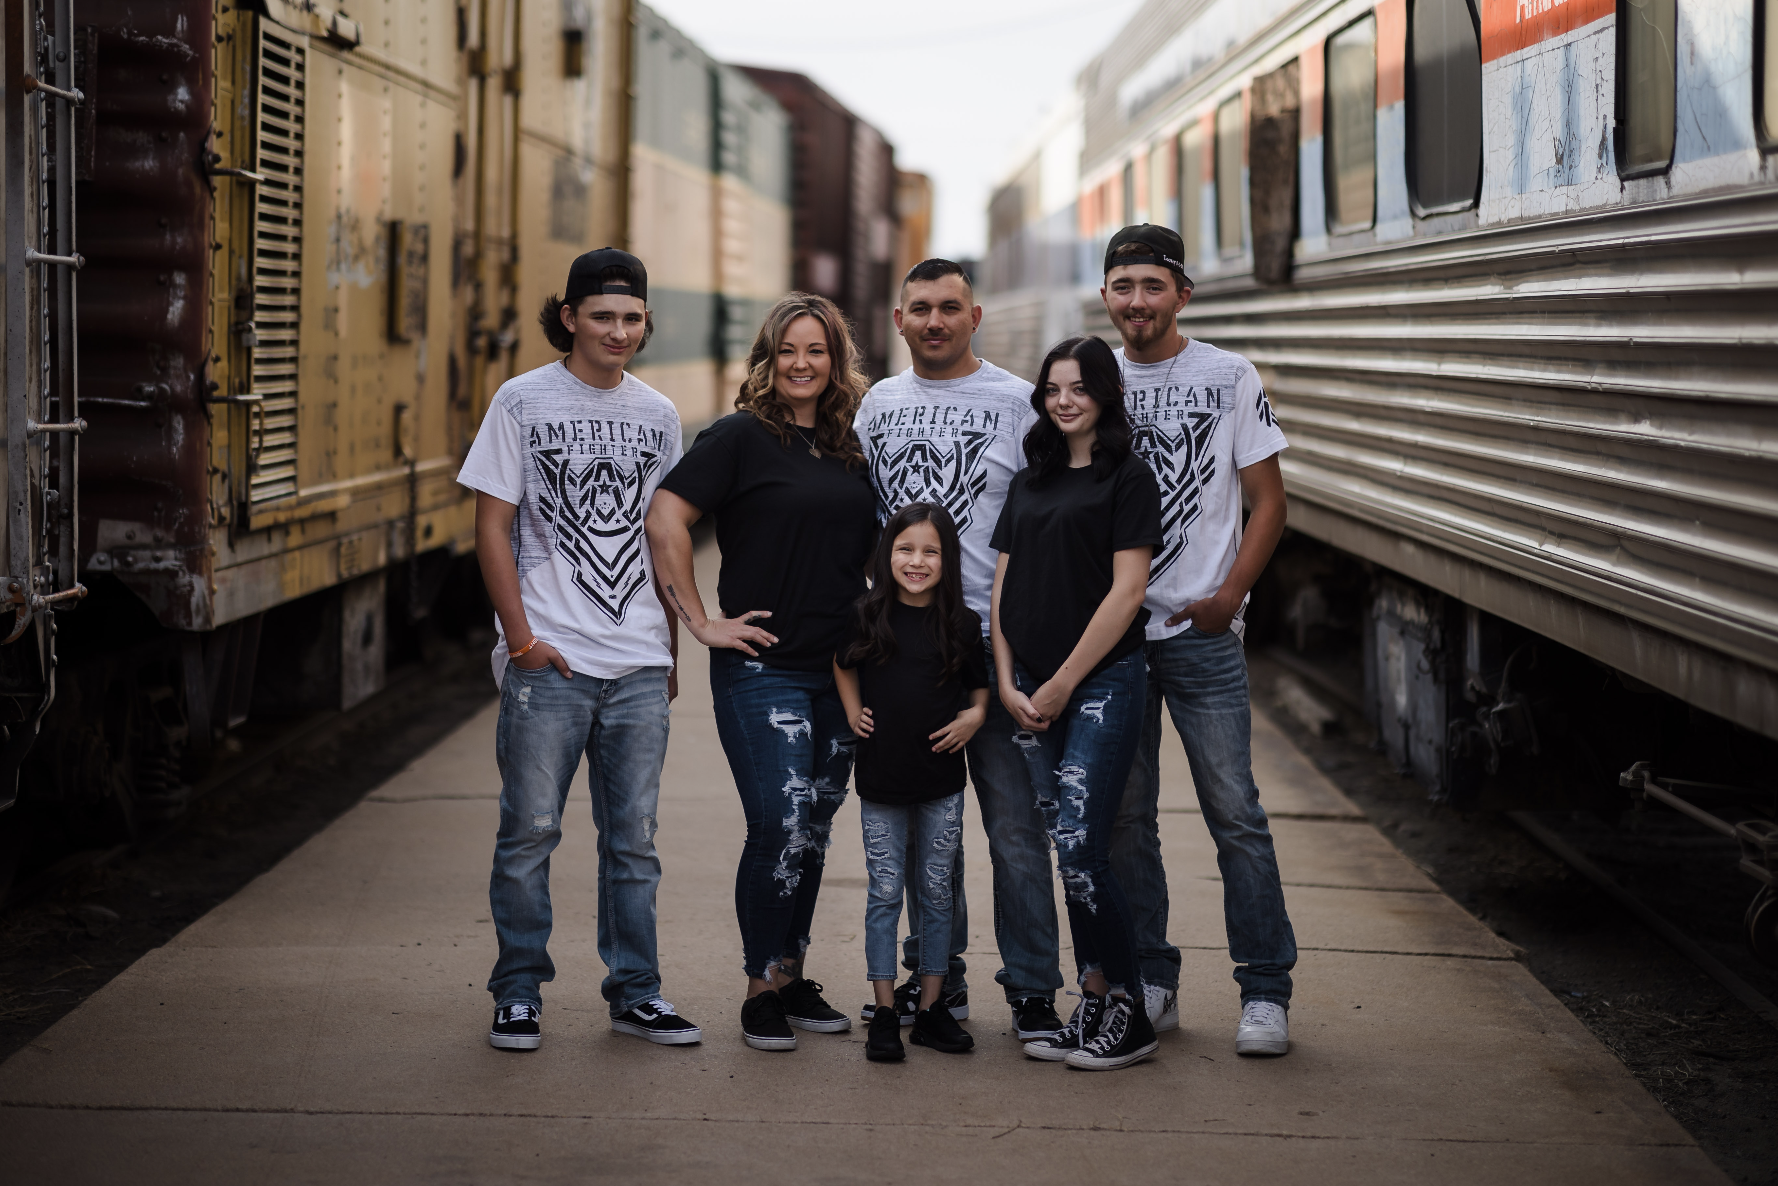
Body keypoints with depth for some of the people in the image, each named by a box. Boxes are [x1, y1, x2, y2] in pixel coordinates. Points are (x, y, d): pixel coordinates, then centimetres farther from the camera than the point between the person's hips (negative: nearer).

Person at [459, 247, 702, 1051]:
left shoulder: (657, 414, 11)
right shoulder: (523, 401, -1)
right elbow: (493, 526, -3)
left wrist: (671, 649, 14)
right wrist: (521, 637, -10)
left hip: (638, 663, 4)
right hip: (547, 660, -4)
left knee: (633, 838, 9)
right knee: (530, 832, 0)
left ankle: (635, 993, 18)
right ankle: (518, 994, 12)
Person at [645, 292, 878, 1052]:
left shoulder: (851, 448, 12)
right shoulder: (741, 437, -6)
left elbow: (870, 548, 25)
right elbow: (665, 520, -13)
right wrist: (701, 620, -13)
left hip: (840, 670, 6)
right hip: (762, 669, -6)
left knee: (815, 833, 11)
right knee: (780, 829, -11)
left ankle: (793, 979, 23)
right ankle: (762, 990, 2)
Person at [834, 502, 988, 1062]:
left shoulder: (962, 623, -1)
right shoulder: (867, 617, -2)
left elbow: (981, 683, 11)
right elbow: (844, 665, 17)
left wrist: (976, 715, -8)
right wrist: (852, 712, 5)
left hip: (941, 783, 1)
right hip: (881, 782, -1)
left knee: (937, 894, 7)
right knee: (885, 895, 2)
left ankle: (932, 1009, 16)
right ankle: (885, 1014, 7)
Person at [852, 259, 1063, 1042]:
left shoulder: (1016, 401, 0)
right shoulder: (878, 404, 13)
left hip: (994, 640, -4)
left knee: (1014, 822, -4)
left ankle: (1031, 989, 4)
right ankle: (936, 976, 23)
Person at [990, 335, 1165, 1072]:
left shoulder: (1128, 479, -3)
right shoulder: (1029, 484, 16)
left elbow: (1126, 591, -10)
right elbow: (1003, 588, 14)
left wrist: (1061, 684, -10)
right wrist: (1008, 683, 2)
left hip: (1102, 683, -6)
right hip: (1032, 692, 6)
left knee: (1081, 848, -11)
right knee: (1066, 852, 7)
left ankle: (1128, 1016, -1)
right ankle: (1093, 1004, 14)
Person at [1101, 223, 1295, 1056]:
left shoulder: (1229, 379, 1)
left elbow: (1267, 499, 1)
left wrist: (1231, 593, -11)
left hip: (1199, 631, -3)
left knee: (1234, 812, -4)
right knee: (1124, 816, 7)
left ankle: (1266, 993, 3)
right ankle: (1149, 986, 17)